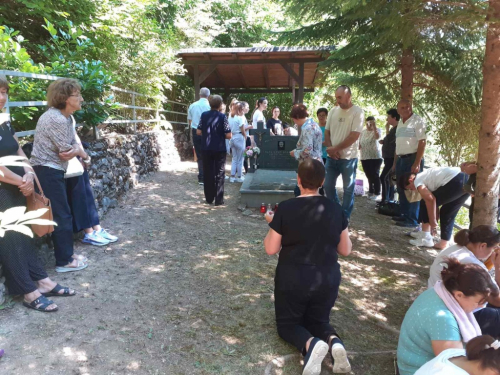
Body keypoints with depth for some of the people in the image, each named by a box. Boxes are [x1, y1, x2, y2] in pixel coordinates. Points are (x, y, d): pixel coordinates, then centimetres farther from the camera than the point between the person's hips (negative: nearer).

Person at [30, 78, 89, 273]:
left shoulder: (66, 117, 11)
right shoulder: (55, 119, -21)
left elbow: (74, 145, 10)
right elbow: (67, 152, -18)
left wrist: (77, 150, -12)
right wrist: (80, 152, 2)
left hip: (53, 170, 10)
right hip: (47, 171, -10)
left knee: (63, 214, 16)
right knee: (61, 215, -3)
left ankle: (67, 254, 29)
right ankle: (64, 261, 8)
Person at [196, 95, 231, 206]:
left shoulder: (204, 115, 0)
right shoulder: (222, 117, -10)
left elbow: (198, 132, 2)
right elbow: (228, 135, -11)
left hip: (206, 149, 3)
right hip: (219, 149, -3)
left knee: (207, 174, 11)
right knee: (219, 174, 4)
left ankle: (209, 198, 18)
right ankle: (219, 200, 4)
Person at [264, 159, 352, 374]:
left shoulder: (285, 208, -14)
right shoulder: (335, 209, -4)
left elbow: (271, 249, -7)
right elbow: (345, 250, 4)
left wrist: (272, 224, 8)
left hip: (292, 279, -3)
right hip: (328, 279, 3)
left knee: (287, 323, 19)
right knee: (318, 321, 26)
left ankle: (311, 344, -14)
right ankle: (334, 342, -8)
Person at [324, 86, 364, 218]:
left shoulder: (357, 112, -8)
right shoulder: (333, 111, 7)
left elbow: (354, 136, -15)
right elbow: (327, 132, 9)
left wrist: (335, 148, -14)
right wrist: (330, 149, -8)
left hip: (348, 158, -5)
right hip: (332, 157, 5)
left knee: (348, 189, 4)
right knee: (328, 186, 10)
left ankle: (344, 217, 17)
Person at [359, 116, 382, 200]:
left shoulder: (377, 130, -2)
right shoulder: (363, 132, 13)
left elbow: (377, 136, -25)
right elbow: (360, 142, 19)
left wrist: (374, 127, -25)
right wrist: (359, 146, -2)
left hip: (375, 156, -5)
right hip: (364, 157, 5)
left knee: (375, 175, -7)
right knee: (369, 175, 12)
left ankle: (377, 193, -3)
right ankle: (371, 192, 23)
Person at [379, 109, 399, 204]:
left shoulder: (398, 129, -13)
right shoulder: (393, 128, 17)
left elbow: (390, 139, -20)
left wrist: (387, 128, -10)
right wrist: (383, 142, 9)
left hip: (392, 158, -10)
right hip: (389, 158, 10)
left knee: (384, 177, -14)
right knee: (388, 178, 12)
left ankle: (385, 199, -12)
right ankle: (390, 198, 17)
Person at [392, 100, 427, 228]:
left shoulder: (417, 120, -8)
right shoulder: (400, 123, 15)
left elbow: (422, 142, -14)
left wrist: (417, 163, -21)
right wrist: (395, 162, 17)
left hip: (412, 158, -8)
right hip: (400, 159, 8)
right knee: (401, 189, 12)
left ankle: (413, 220, -2)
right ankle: (405, 215, 23)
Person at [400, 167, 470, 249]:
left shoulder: (417, 181, 5)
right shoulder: (426, 177, 31)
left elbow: (430, 200, -6)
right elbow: (434, 201, 32)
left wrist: (433, 223, 0)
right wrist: (434, 223, 34)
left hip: (455, 182, -9)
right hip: (466, 180, 9)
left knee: (425, 203, 6)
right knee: (448, 212, 21)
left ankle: (425, 238, 11)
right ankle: (443, 243, 21)